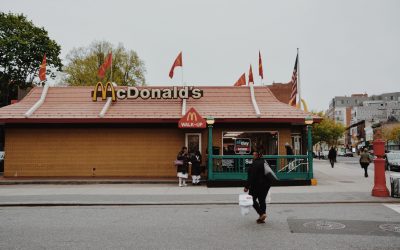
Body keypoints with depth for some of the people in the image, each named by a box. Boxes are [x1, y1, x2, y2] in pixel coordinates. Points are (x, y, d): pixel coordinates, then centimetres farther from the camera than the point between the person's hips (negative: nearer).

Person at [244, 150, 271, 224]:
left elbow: (251, 177, -21)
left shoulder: (254, 164, -17)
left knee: (252, 199, 6)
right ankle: (262, 218, 15)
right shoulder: (264, 162, 10)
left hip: (257, 185, -8)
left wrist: (247, 186, -17)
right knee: (262, 200, 12)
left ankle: (261, 214, -5)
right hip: (266, 184, 8)